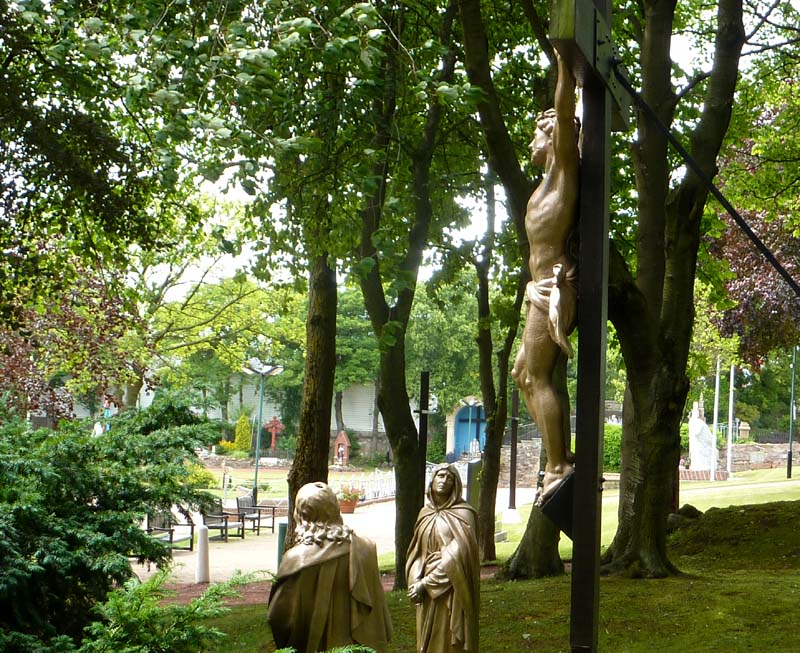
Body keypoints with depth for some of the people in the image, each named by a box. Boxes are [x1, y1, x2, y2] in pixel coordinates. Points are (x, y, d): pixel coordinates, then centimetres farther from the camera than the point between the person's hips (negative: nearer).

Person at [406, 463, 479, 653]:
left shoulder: (462, 514, -8)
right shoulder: (425, 513, 11)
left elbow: (457, 554, -17)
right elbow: (416, 551, 12)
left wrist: (426, 583, -17)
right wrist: (415, 581, -6)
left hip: (451, 591, -6)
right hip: (427, 594, 6)